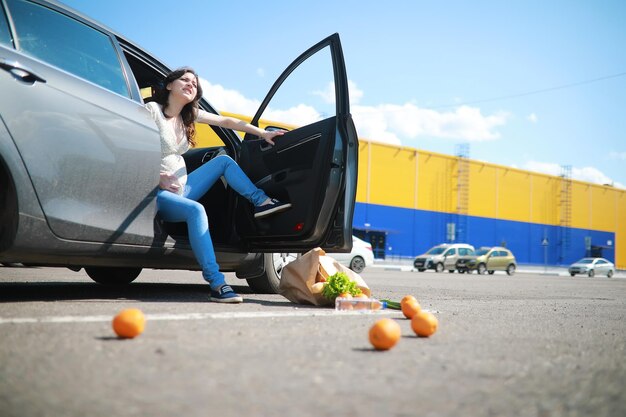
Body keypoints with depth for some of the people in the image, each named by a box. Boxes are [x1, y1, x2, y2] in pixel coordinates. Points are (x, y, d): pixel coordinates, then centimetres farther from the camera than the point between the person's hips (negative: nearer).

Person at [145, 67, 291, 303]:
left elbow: (226, 121, 11)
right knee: (196, 210, -36)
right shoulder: (152, 110, -8)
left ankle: (261, 202, 6)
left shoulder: (190, 114, 11)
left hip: (181, 188, 8)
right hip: (159, 194, -8)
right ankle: (216, 285, -41)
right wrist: (157, 177, -20)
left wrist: (263, 133, 6)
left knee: (223, 160, 7)